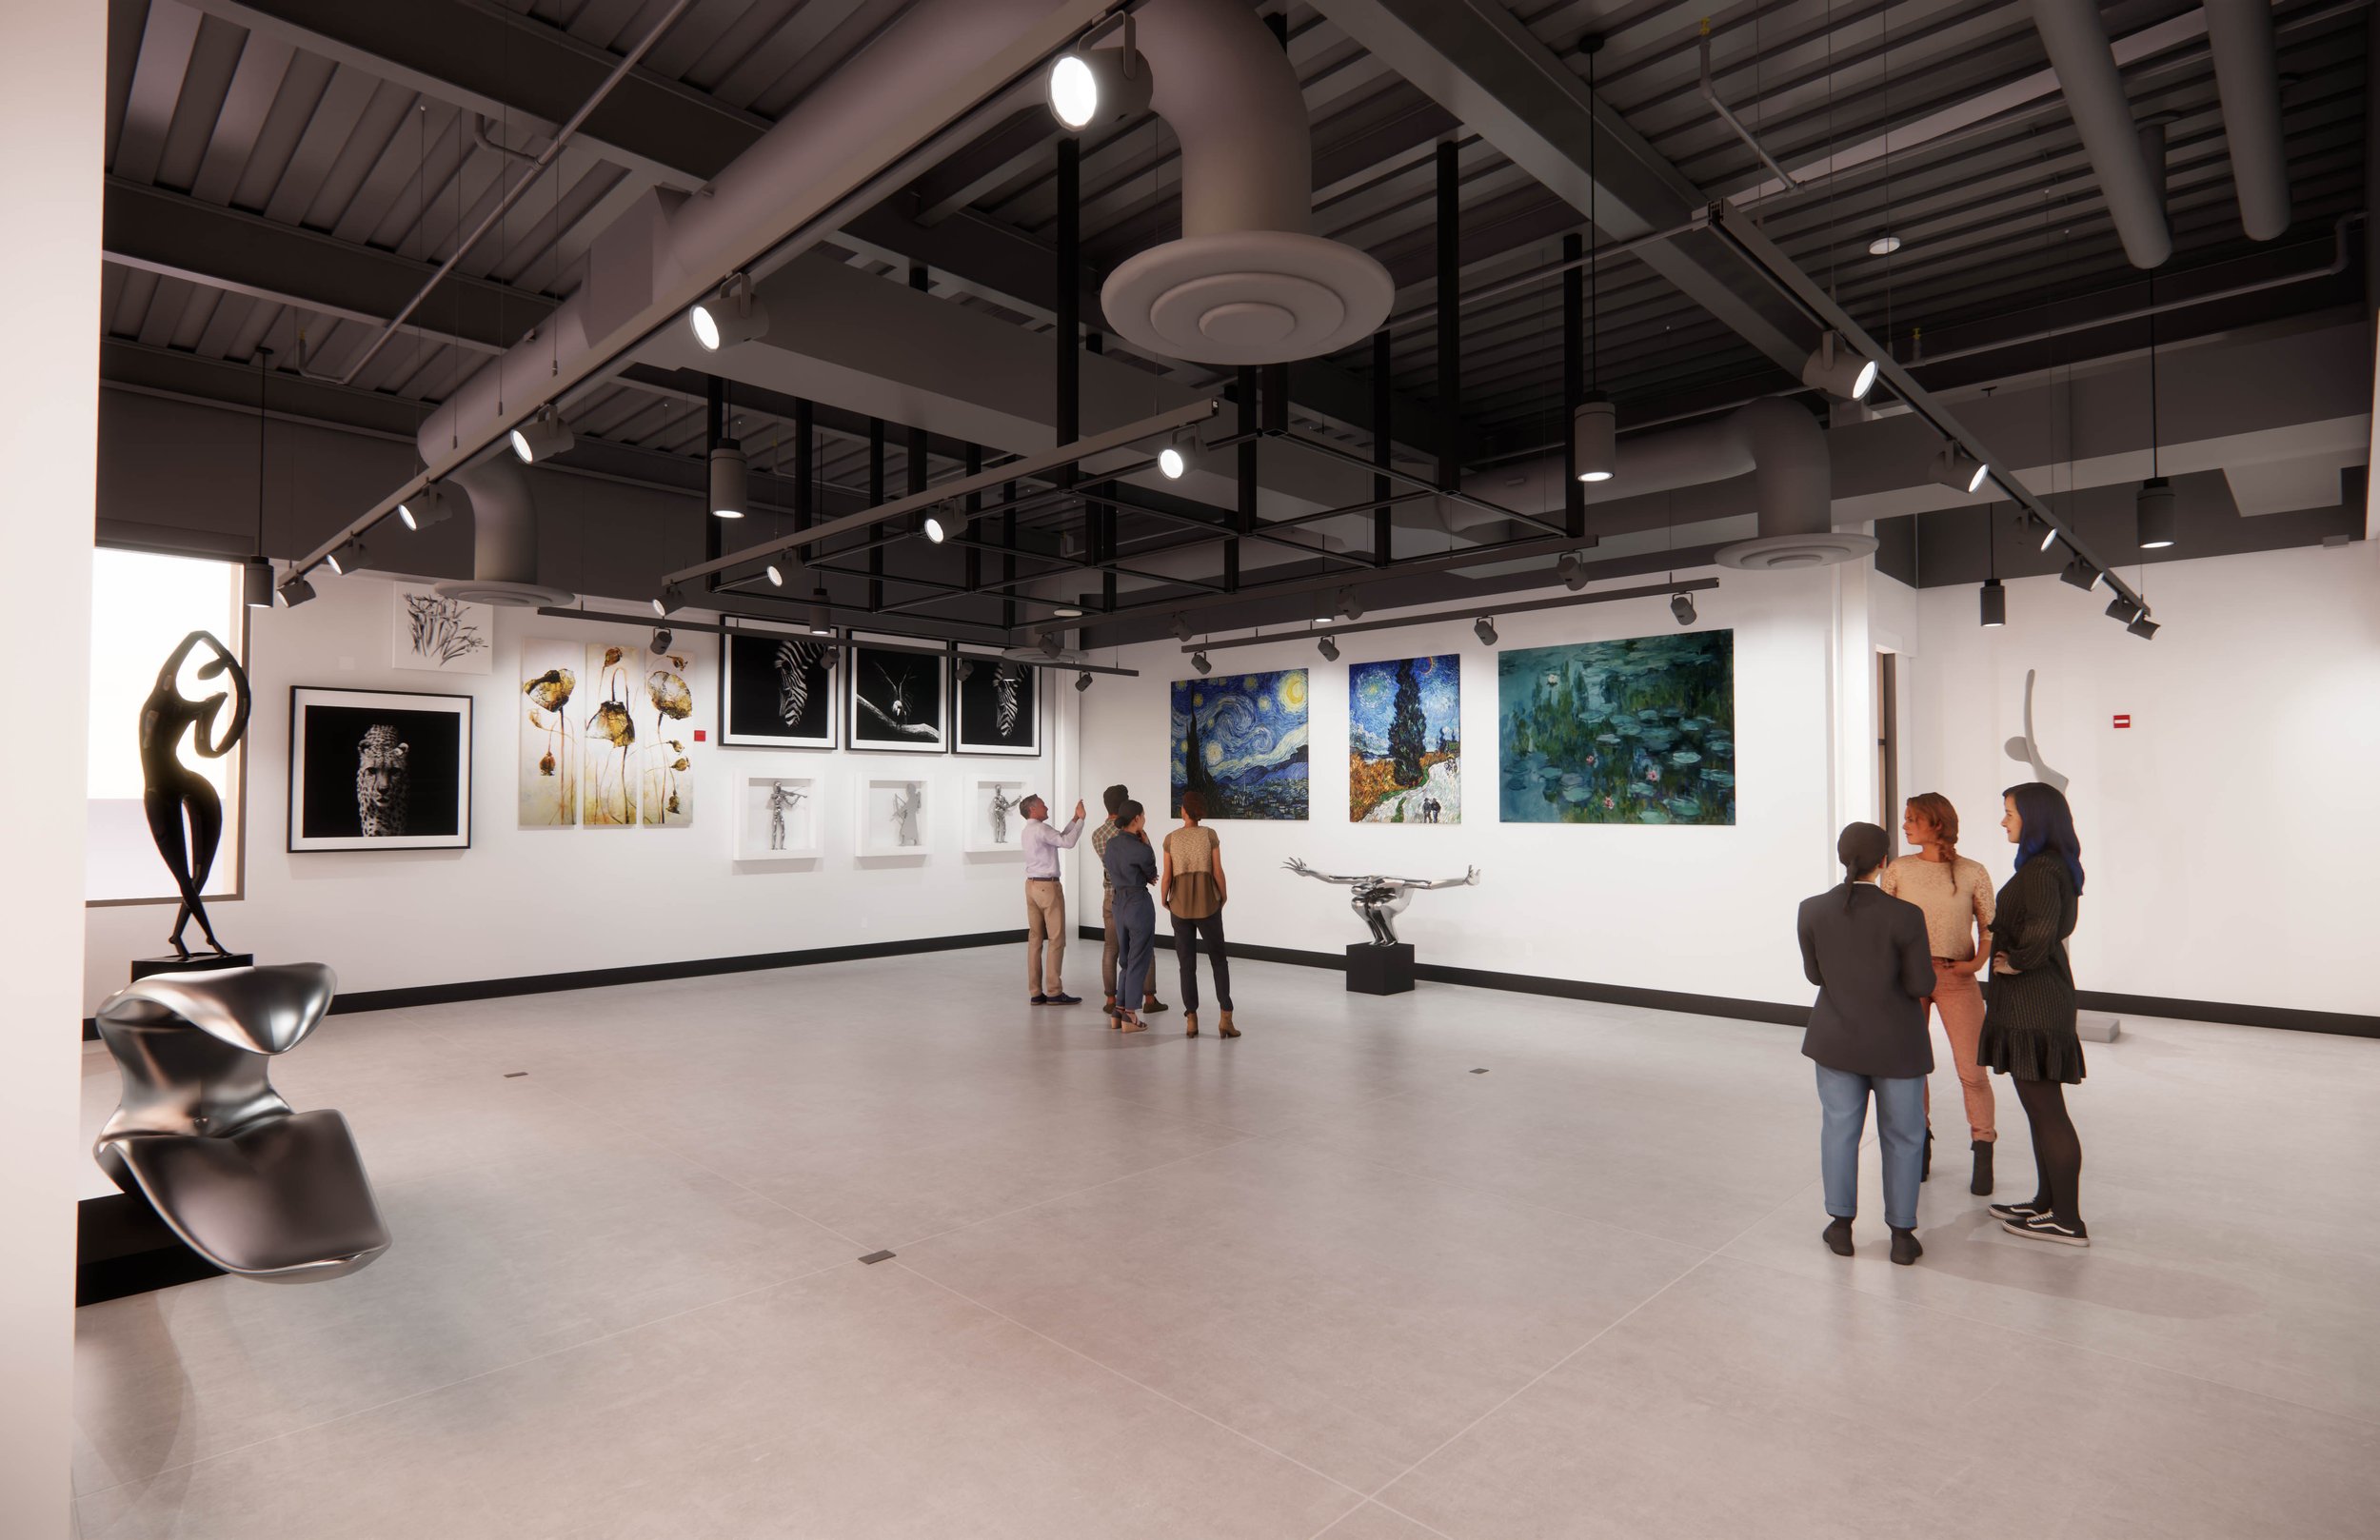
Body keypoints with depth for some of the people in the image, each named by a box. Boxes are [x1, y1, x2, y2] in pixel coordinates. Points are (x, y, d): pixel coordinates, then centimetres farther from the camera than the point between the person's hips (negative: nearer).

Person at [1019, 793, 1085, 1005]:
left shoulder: (1029, 831, 15)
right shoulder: (1041, 829, -14)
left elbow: (1059, 839, 17)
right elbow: (1068, 842, -23)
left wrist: (1075, 818, 14)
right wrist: (1081, 819, -13)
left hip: (1032, 885, 9)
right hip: (1048, 886, -9)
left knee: (1035, 939, 6)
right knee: (1056, 939, -3)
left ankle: (1036, 993, 8)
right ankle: (1054, 992, -2)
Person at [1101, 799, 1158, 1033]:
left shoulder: (1111, 843, 4)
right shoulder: (1140, 849, -18)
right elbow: (1152, 874, 0)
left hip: (1119, 904, 7)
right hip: (1139, 904, -7)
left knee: (1125, 960, 18)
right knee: (1138, 962, 2)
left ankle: (1119, 1013, 18)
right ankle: (1129, 1018, 5)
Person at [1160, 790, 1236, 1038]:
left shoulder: (1171, 838, -3)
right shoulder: (1210, 834, -6)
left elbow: (1166, 877, -4)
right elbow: (1218, 872, -6)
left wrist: (1164, 901, 15)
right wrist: (1224, 897, 12)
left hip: (1181, 907, 1)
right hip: (1208, 905, -1)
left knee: (1187, 964, 9)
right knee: (1219, 960, 10)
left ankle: (1191, 1021, 3)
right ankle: (1225, 1018, -2)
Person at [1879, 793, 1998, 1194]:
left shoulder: (1972, 873, -1)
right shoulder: (1898, 870, 3)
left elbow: (1989, 928, 3)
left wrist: (1976, 963, -12)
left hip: (1956, 978, -2)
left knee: (1971, 1069, -3)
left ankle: (1983, 1155, 11)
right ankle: (1919, 1145, 24)